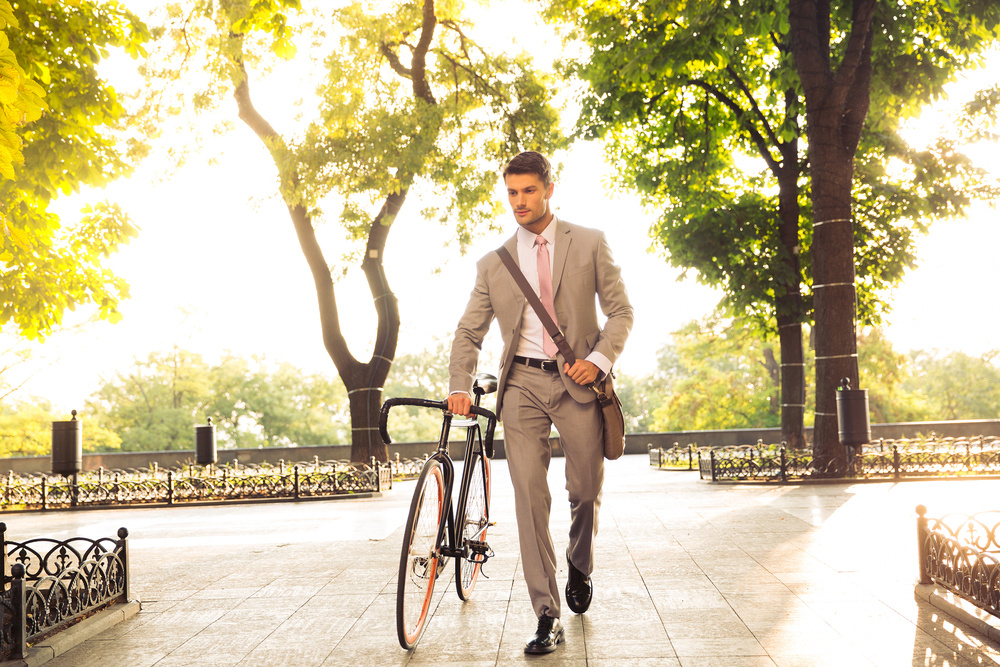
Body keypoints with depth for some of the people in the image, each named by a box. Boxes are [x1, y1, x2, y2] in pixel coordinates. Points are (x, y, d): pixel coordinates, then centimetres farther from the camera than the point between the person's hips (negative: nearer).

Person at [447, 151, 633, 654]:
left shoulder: (590, 244, 5)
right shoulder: (493, 264, 9)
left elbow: (620, 310, 4)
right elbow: (469, 332, 8)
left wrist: (600, 359, -12)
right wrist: (460, 386, -7)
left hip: (577, 382, 0)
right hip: (522, 384, 1)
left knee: (586, 491, 7)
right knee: (530, 499, -7)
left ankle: (579, 567, 40)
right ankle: (548, 618, -2)